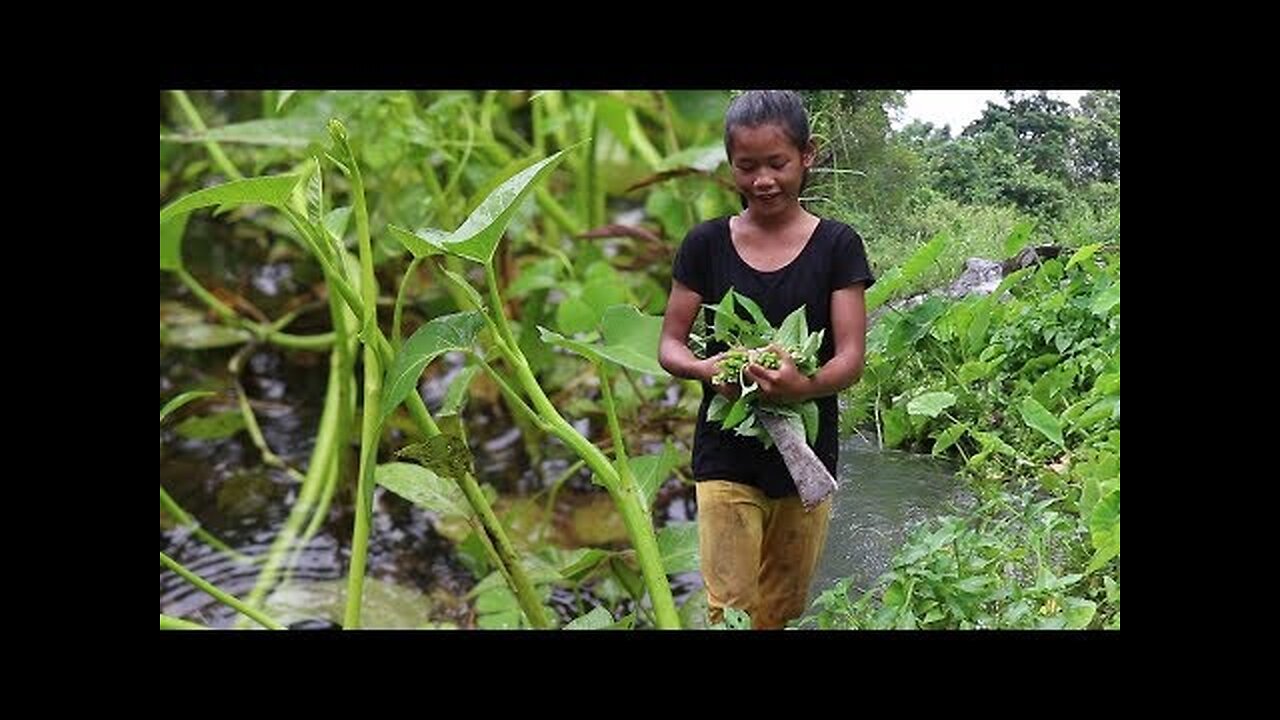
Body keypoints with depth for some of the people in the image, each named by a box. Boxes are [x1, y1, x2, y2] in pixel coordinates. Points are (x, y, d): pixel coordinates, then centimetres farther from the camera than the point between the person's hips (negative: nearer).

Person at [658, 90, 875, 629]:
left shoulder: (836, 245, -3)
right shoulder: (705, 244, 0)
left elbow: (851, 358, -7)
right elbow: (669, 345, 3)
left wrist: (803, 385, -29)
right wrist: (706, 368, -20)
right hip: (727, 453, 0)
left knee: (783, 610, 15)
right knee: (731, 610, -5)